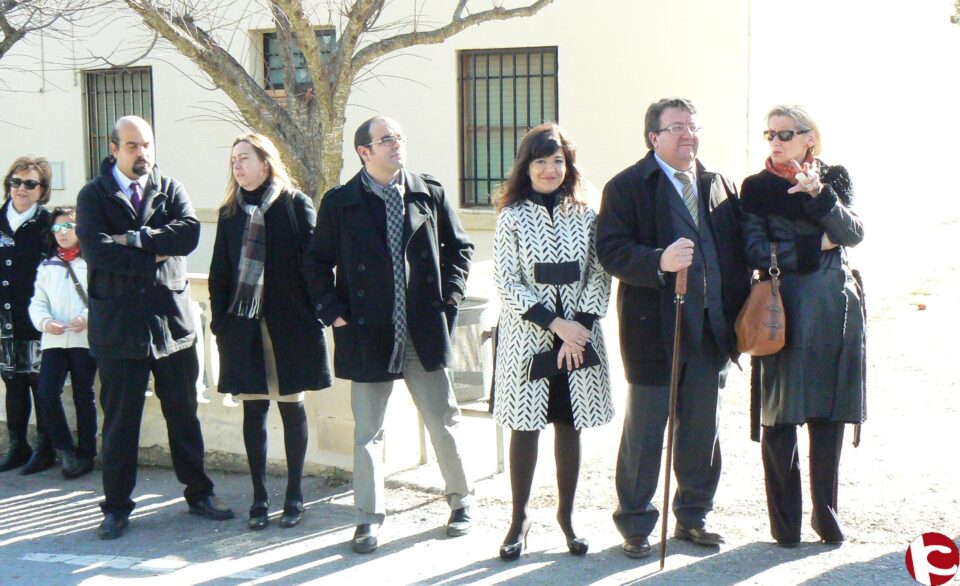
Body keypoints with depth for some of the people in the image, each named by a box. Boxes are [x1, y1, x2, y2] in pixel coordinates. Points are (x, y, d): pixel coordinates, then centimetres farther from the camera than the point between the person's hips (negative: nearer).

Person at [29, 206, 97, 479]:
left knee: (83, 397, 3)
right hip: (54, 341, 3)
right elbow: (37, 302, 9)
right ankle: (65, 448, 7)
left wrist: (89, 317, -20)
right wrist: (45, 322, -10)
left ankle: (86, 454, 14)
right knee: (46, 393, -10)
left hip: (85, 339, -3)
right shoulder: (47, 266, 14)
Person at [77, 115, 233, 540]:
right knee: (120, 418, 5)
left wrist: (134, 239, -16)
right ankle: (116, 508, 17)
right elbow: (96, 250, -16)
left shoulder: (170, 189, 7)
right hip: (117, 324, -2)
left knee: (183, 412, 11)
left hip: (171, 318, 2)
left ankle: (199, 493, 24)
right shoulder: (93, 196, 0)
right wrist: (155, 255, -13)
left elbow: (189, 232, -12)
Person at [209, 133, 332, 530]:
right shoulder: (230, 213, 10)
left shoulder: (296, 205, -1)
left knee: (291, 406, 5)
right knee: (253, 409, 6)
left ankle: (294, 494, 15)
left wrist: (315, 315, -9)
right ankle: (259, 496, 14)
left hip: (288, 325, -3)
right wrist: (220, 322, 3)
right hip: (243, 325, 3)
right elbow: (219, 273, 10)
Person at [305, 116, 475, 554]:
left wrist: (449, 297, 2)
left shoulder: (430, 193, 4)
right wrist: (332, 312, -3)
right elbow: (318, 263, 6)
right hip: (367, 336, -1)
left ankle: (460, 500, 28)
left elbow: (458, 248, 12)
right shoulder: (339, 203, 0)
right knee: (367, 430, 6)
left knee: (444, 421, 9)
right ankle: (369, 517, 17)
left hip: (425, 333, 1)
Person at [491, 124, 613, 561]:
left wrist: (579, 327, -10)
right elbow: (507, 284, -7)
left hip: (579, 338, 2)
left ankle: (567, 513, 21)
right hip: (528, 337, -2)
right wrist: (556, 324, -13)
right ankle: (519, 519, 13)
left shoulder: (584, 215, 5)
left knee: (570, 425, 8)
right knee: (525, 426, 2)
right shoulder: (513, 217, -2)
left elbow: (599, 277, 3)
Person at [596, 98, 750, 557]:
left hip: (710, 330, 5)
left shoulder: (720, 187, 12)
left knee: (701, 429, 13)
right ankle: (635, 525, 17)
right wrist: (660, 261, -29)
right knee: (644, 431, 5)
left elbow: (736, 253, 10)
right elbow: (611, 251, -14)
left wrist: (739, 314, 2)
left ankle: (692, 515, 28)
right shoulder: (628, 187, -4)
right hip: (654, 328, -5)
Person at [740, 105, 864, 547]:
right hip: (784, 309, -2)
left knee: (829, 414, 5)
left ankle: (825, 511, 13)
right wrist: (815, 247, -8)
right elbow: (756, 251, -6)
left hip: (835, 309, 2)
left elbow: (854, 234, -4)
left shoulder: (834, 178, 11)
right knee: (781, 415, 0)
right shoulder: (757, 187, 4)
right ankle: (785, 520, 7)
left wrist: (819, 194, -17)